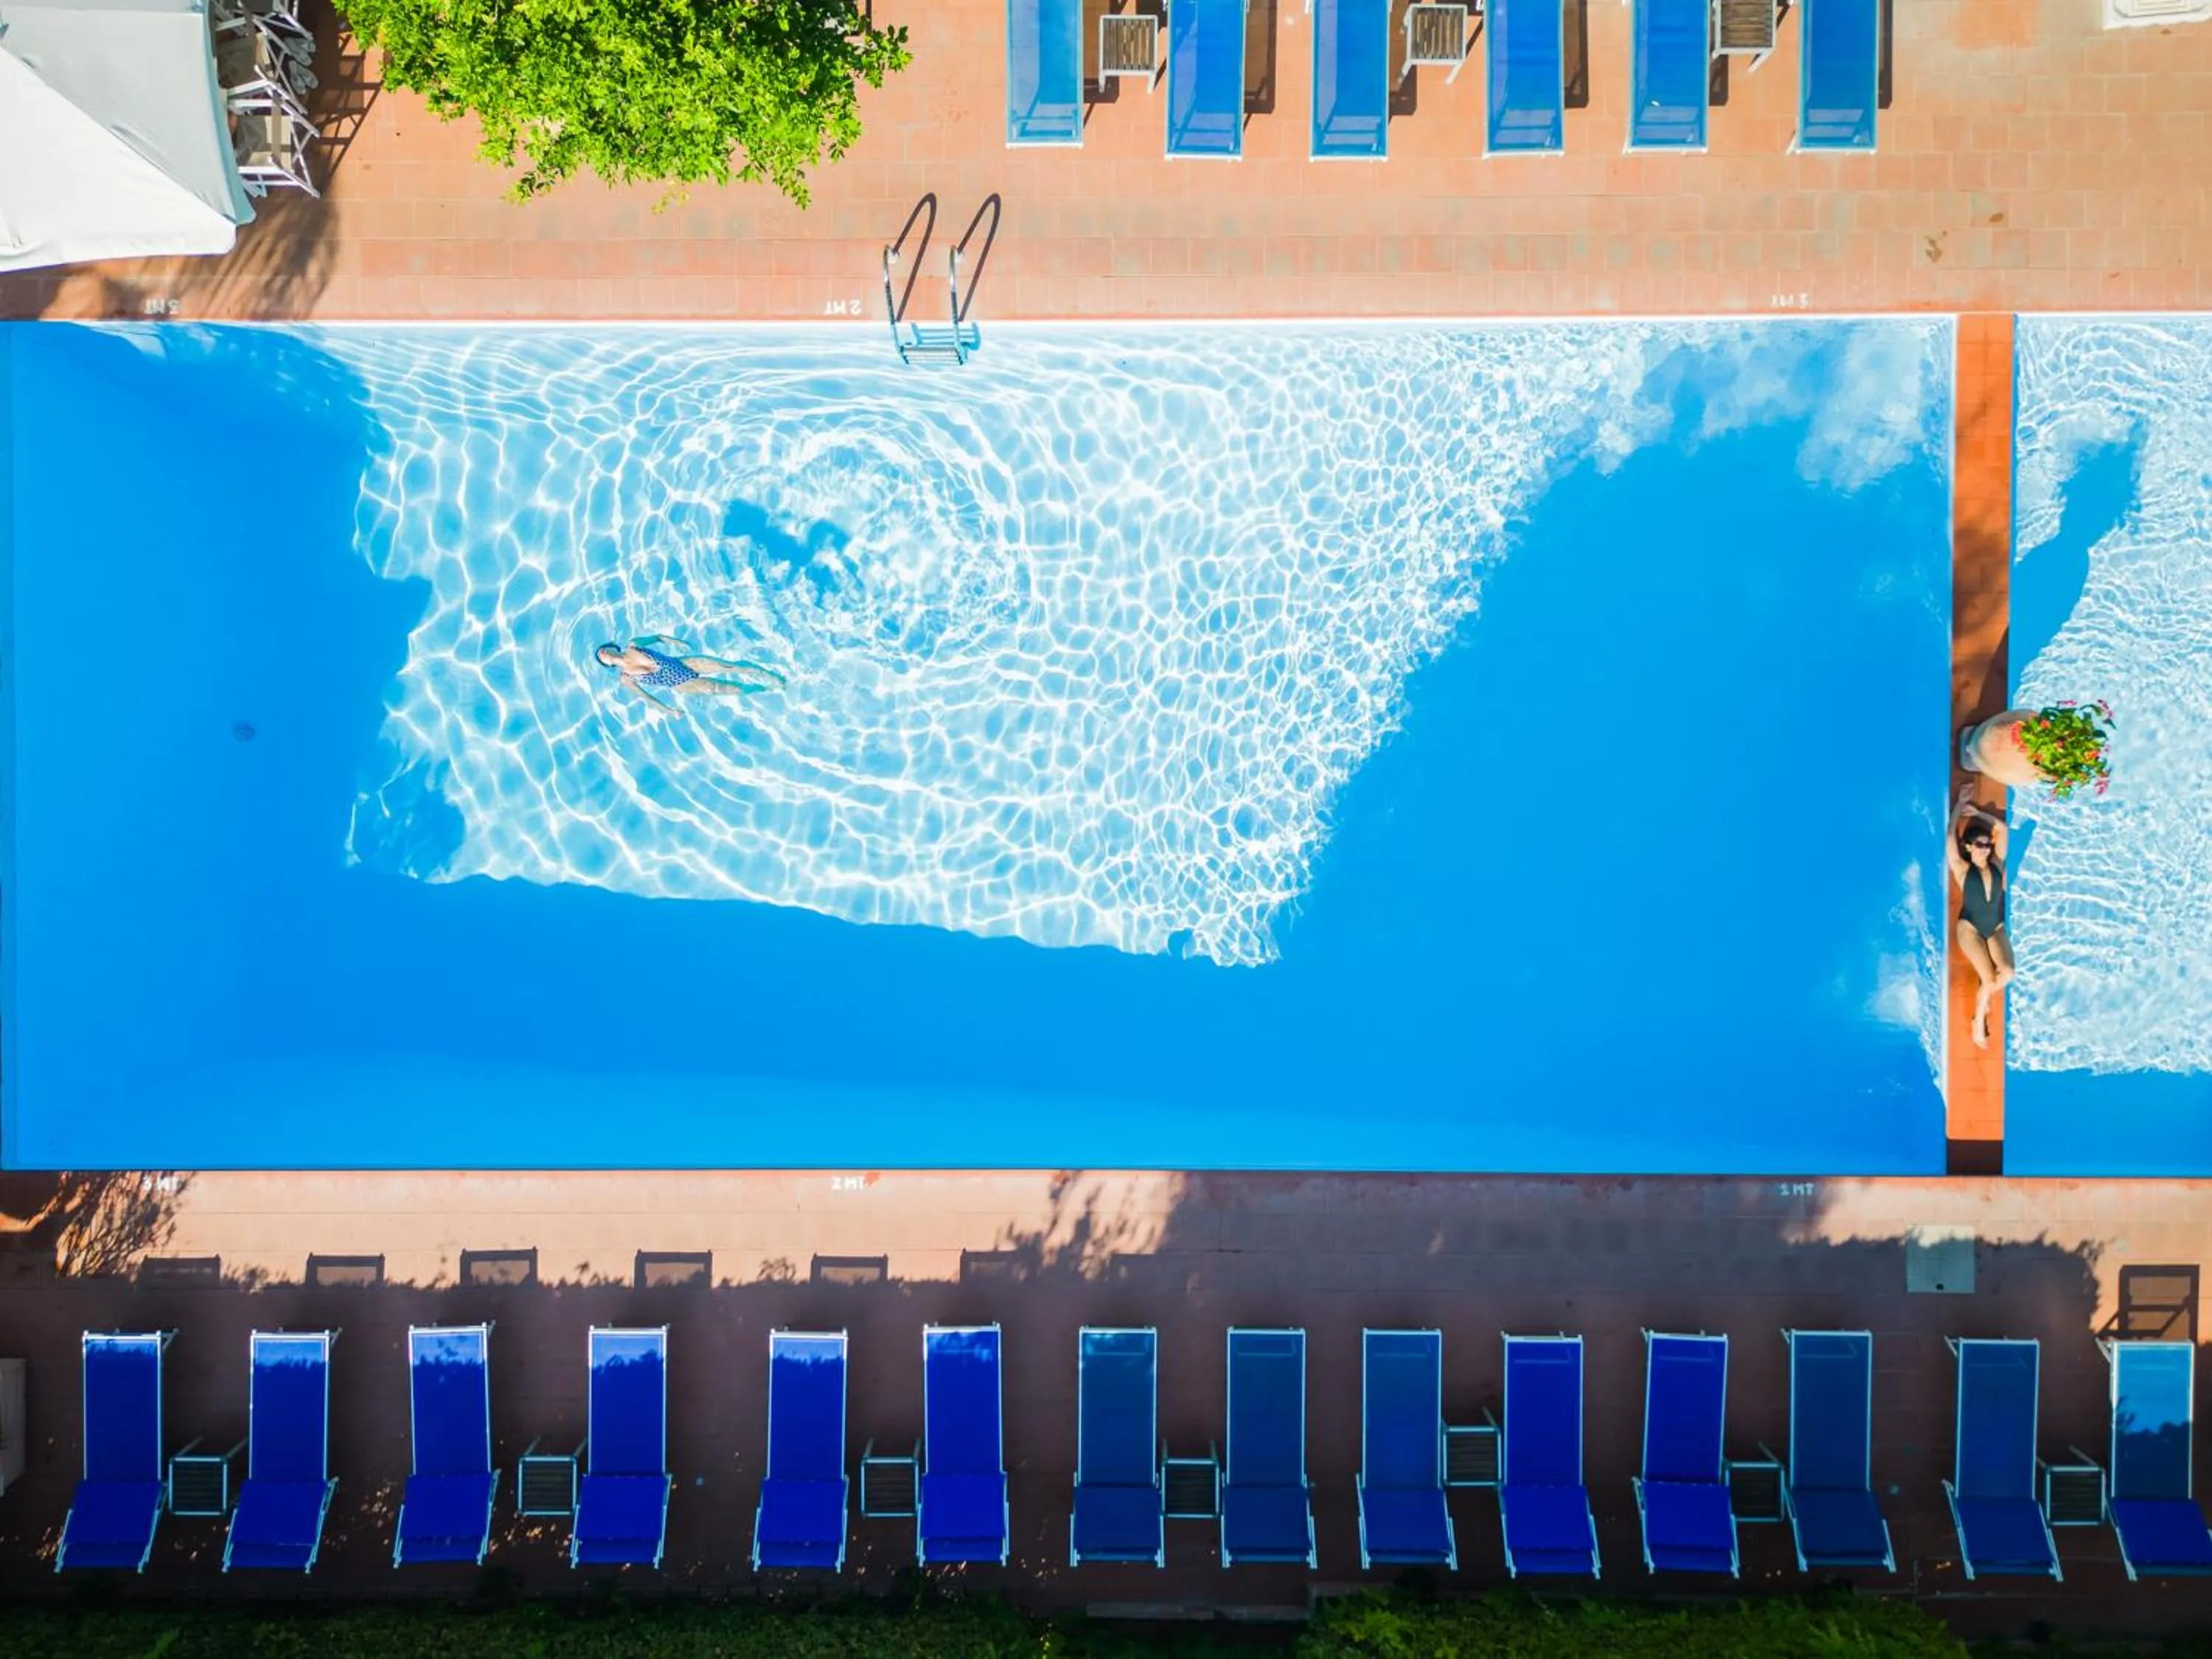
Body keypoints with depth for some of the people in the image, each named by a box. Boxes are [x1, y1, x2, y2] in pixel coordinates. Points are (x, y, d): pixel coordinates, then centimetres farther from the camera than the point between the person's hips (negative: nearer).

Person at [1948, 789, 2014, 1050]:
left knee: (2008, 973, -21)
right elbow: (1950, 838, -14)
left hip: (1996, 929, 4)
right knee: (1989, 979, -18)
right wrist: (1961, 804, -6)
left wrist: (1977, 812, 6)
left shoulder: (1997, 866, 3)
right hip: (1970, 929, -4)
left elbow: (2002, 829, 6)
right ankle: (1978, 1023, 3)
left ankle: (1984, 999, 11)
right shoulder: (1963, 870, -7)